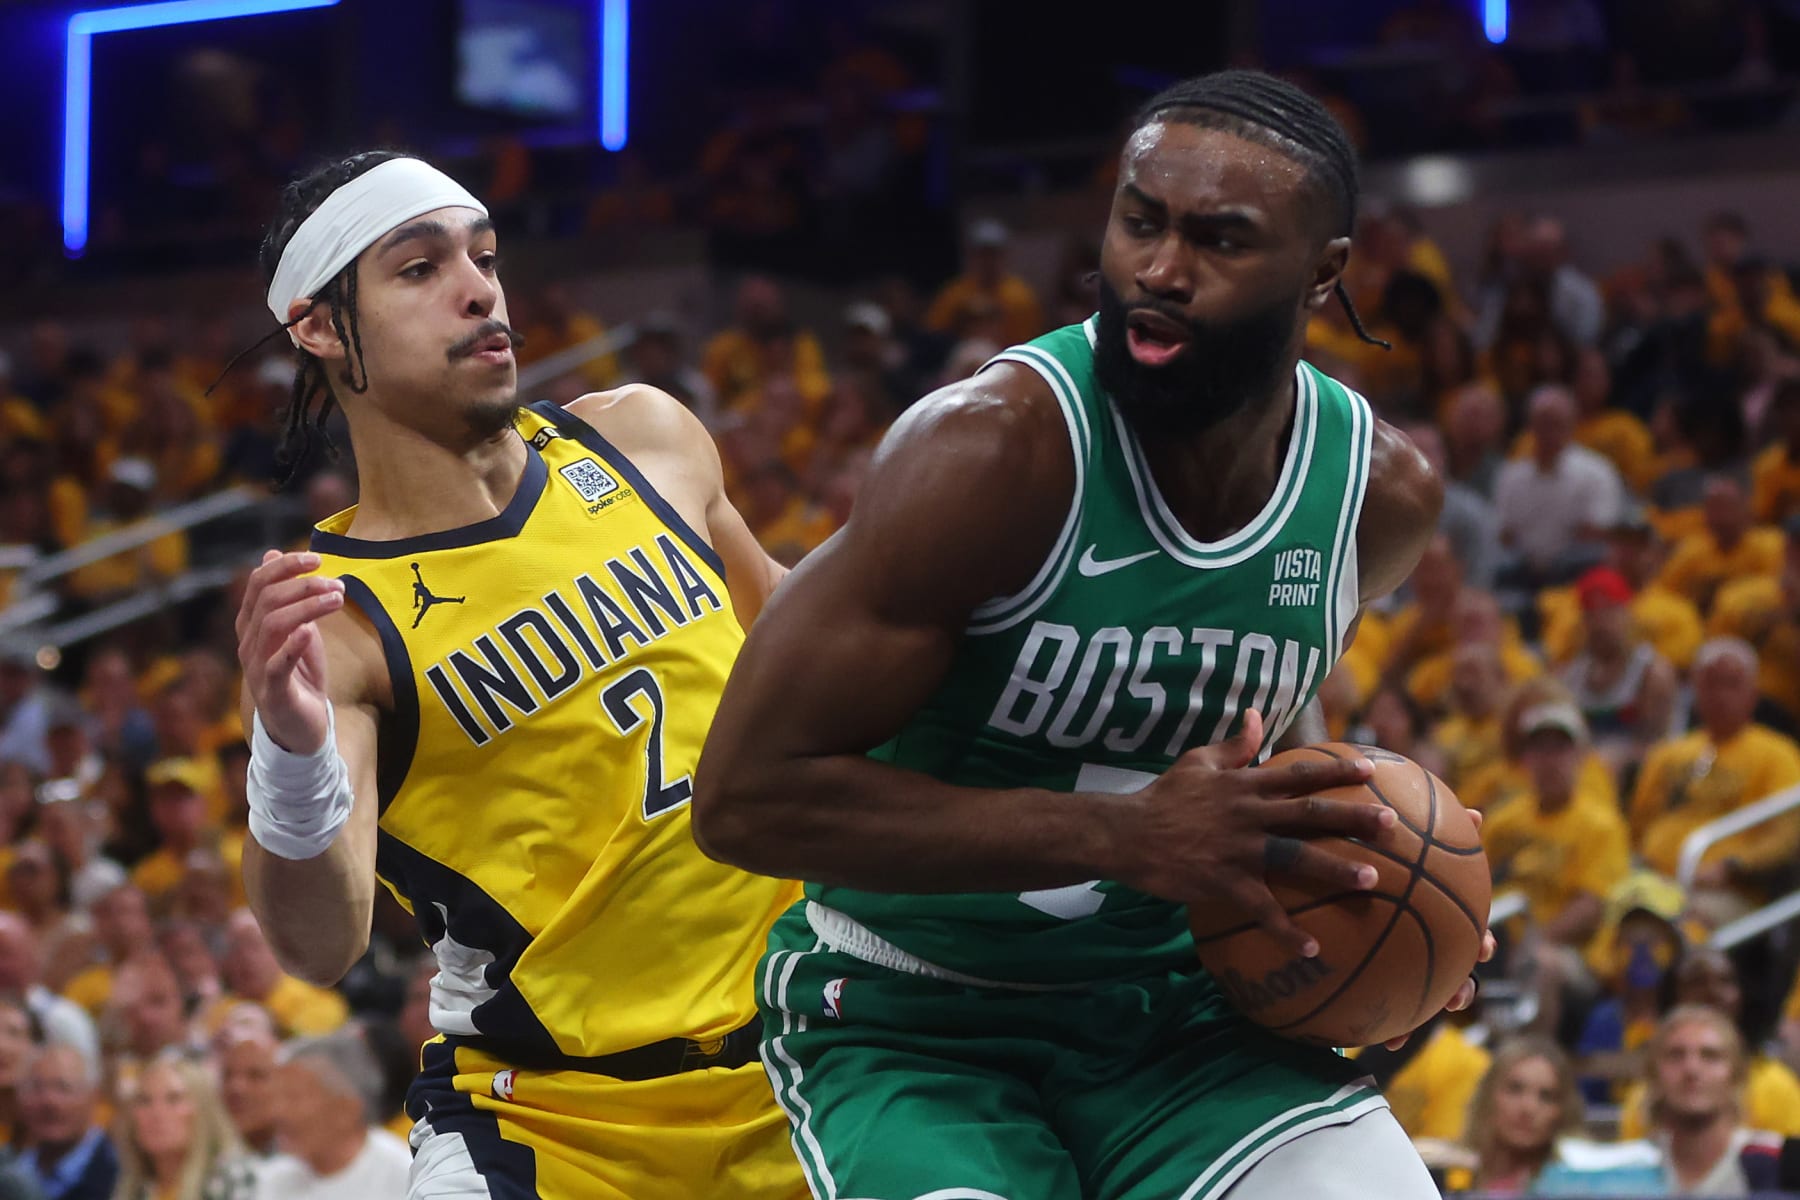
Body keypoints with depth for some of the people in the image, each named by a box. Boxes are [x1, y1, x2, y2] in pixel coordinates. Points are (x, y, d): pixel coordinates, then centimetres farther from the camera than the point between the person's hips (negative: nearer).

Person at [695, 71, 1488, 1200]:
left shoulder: (1384, 492, -3)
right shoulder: (996, 448, -22)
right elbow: (747, 791, -25)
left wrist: (1332, 853, 0)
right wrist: (1126, 832, -29)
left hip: (1174, 1006, 5)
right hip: (913, 1022, -5)